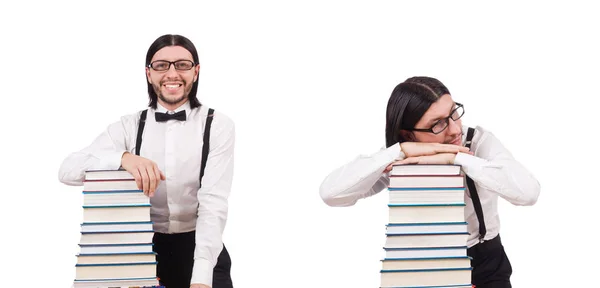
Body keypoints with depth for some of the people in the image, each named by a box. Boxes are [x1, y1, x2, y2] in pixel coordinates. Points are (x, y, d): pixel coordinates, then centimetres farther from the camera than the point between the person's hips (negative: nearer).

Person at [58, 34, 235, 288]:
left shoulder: (218, 125, -5)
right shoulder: (129, 127, 1)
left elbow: (213, 202, -15)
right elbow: (68, 170, -12)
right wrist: (124, 158, -31)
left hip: (198, 249, -1)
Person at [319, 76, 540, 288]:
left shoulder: (480, 141, -17)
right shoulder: (399, 162, -14)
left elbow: (529, 192, -34)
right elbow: (330, 193, -27)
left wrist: (456, 158, -37)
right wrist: (401, 150, -32)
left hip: (484, 265, -1)